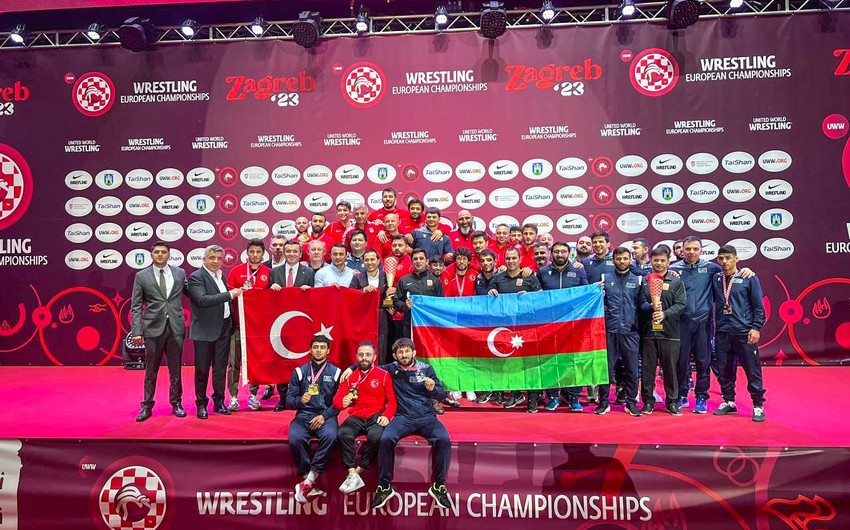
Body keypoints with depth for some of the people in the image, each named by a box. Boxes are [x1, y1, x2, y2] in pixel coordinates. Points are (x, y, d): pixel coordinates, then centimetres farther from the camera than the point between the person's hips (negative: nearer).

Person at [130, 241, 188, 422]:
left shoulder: (180, 273, 7)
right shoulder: (142, 276, 2)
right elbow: (136, 306, 0)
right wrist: (136, 331, -6)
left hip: (175, 328, 2)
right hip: (153, 328, -1)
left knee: (175, 369, 9)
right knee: (151, 371, 6)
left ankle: (176, 403, 22)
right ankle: (147, 406, 17)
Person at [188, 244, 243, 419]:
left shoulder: (220, 276, 14)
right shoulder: (196, 277, -9)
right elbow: (203, 300, -24)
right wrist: (230, 294, -23)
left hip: (223, 328, 7)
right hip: (205, 330, -6)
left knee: (220, 368, 12)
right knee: (202, 370, 5)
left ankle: (219, 402, 23)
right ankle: (201, 404, 17)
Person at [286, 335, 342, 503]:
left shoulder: (336, 372, 6)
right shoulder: (299, 371, 8)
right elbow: (289, 400, 5)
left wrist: (324, 416, -12)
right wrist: (300, 400, -18)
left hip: (326, 416, -1)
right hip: (304, 415, 1)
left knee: (330, 436, -34)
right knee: (295, 439, -32)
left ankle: (308, 482, -24)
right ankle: (310, 482, -17)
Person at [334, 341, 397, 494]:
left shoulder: (383, 375, 4)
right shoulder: (349, 375, 9)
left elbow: (392, 401, 4)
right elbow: (336, 399, 6)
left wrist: (386, 415, -16)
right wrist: (342, 403, -19)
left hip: (376, 417, -2)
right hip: (356, 417, 2)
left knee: (375, 436, -35)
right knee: (342, 434, -31)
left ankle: (356, 472, -17)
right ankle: (353, 476, -24)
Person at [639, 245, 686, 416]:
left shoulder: (676, 282, 6)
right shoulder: (644, 281, 8)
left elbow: (681, 304, -3)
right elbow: (639, 303, 1)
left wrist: (664, 314, -17)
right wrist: (651, 308, -19)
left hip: (669, 332, 0)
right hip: (648, 331, 1)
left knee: (670, 368, 6)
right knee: (648, 368, 5)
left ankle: (672, 401, 18)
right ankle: (648, 401, 15)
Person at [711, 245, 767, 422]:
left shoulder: (749, 278, 0)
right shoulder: (715, 279, 8)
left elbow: (759, 306, -1)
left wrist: (756, 328, -8)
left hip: (745, 333, -3)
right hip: (722, 333, 4)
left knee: (753, 371, 1)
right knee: (724, 371, 10)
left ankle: (758, 406, 11)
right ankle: (728, 402, 24)